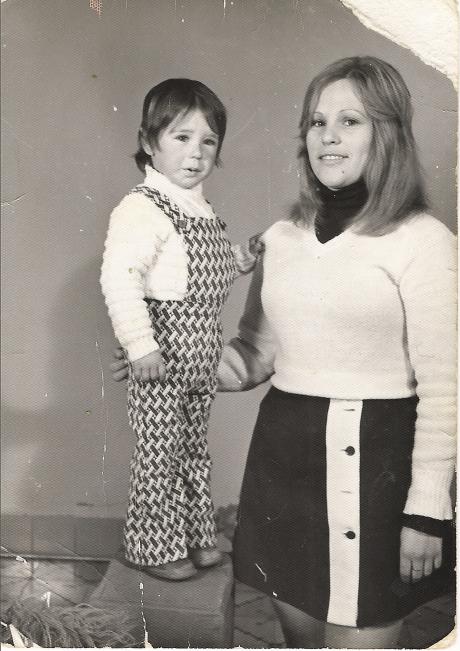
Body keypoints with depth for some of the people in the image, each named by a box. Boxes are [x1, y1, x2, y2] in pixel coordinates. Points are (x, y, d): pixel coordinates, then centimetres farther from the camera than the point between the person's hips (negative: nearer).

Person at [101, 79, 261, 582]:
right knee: (159, 453, 4)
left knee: (194, 448, 19)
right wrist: (139, 344, -27)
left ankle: (194, 534, 36)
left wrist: (239, 260, 7)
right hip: (163, 352, -9)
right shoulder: (141, 208, -17)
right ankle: (154, 547, 23)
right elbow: (119, 277, -25)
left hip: (202, 354, 9)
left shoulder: (201, 209, 12)